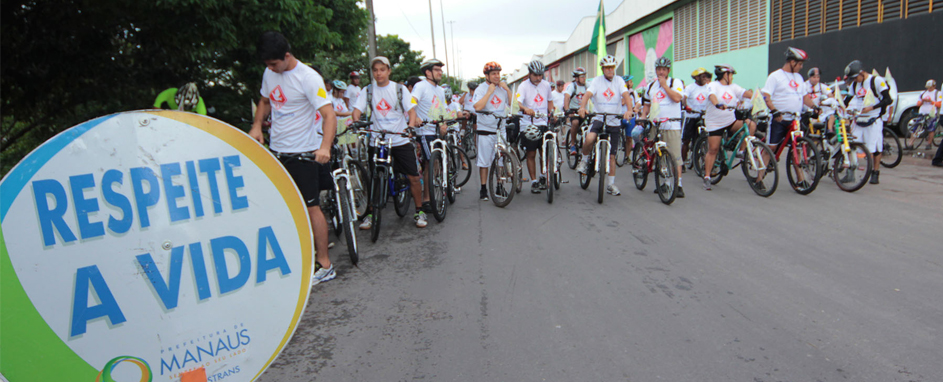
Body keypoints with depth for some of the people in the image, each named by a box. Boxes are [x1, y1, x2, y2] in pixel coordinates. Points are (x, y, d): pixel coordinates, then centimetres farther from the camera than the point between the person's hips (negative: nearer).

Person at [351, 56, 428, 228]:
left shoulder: (400, 89, 2)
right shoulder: (367, 90, 5)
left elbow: (411, 110, -2)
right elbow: (357, 110, -2)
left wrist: (411, 125, -22)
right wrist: (357, 122, -24)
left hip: (401, 141, 0)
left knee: (413, 177, -2)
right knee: (375, 179, 4)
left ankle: (419, 212, 14)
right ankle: (370, 214, 18)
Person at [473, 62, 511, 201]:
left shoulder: (502, 88, 9)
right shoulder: (481, 89, -4)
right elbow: (477, 107, -20)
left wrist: (507, 89, -6)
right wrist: (489, 92, -18)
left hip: (501, 129, 4)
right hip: (485, 129, -4)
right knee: (484, 161, 1)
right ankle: (484, 189, 11)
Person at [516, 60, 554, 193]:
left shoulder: (546, 85, 8)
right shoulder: (523, 86, -6)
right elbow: (518, 102, -22)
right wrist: (525, 109, -43)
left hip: (543, 123, 3)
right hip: (528, 125, -3)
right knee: (531, 154, 3)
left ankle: (543, 177, 23)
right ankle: (534, 182, 14)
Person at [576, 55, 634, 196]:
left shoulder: (619, 80, 2)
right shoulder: (597, 80, -1)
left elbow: (626, 95, -13)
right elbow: (588, 94, -17)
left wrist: (629, 110, -33)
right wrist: (582, 107, -38)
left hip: (615, 122, 2)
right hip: (599, 118, -1)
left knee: (611, 155, 6)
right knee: (589, 138, -33)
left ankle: (611, 184, 18)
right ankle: (585, 160, -4)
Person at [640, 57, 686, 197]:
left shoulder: (676, 82, 2)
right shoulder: (651, 86, 16)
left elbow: (677, 98, -15)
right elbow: (646, 104, 21)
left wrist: (664, 85, -10)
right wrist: (643, 116, 5)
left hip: (672, 125, -5)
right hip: (655, 125, 5)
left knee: (675, 156, -9)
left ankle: (678, 185, -6)